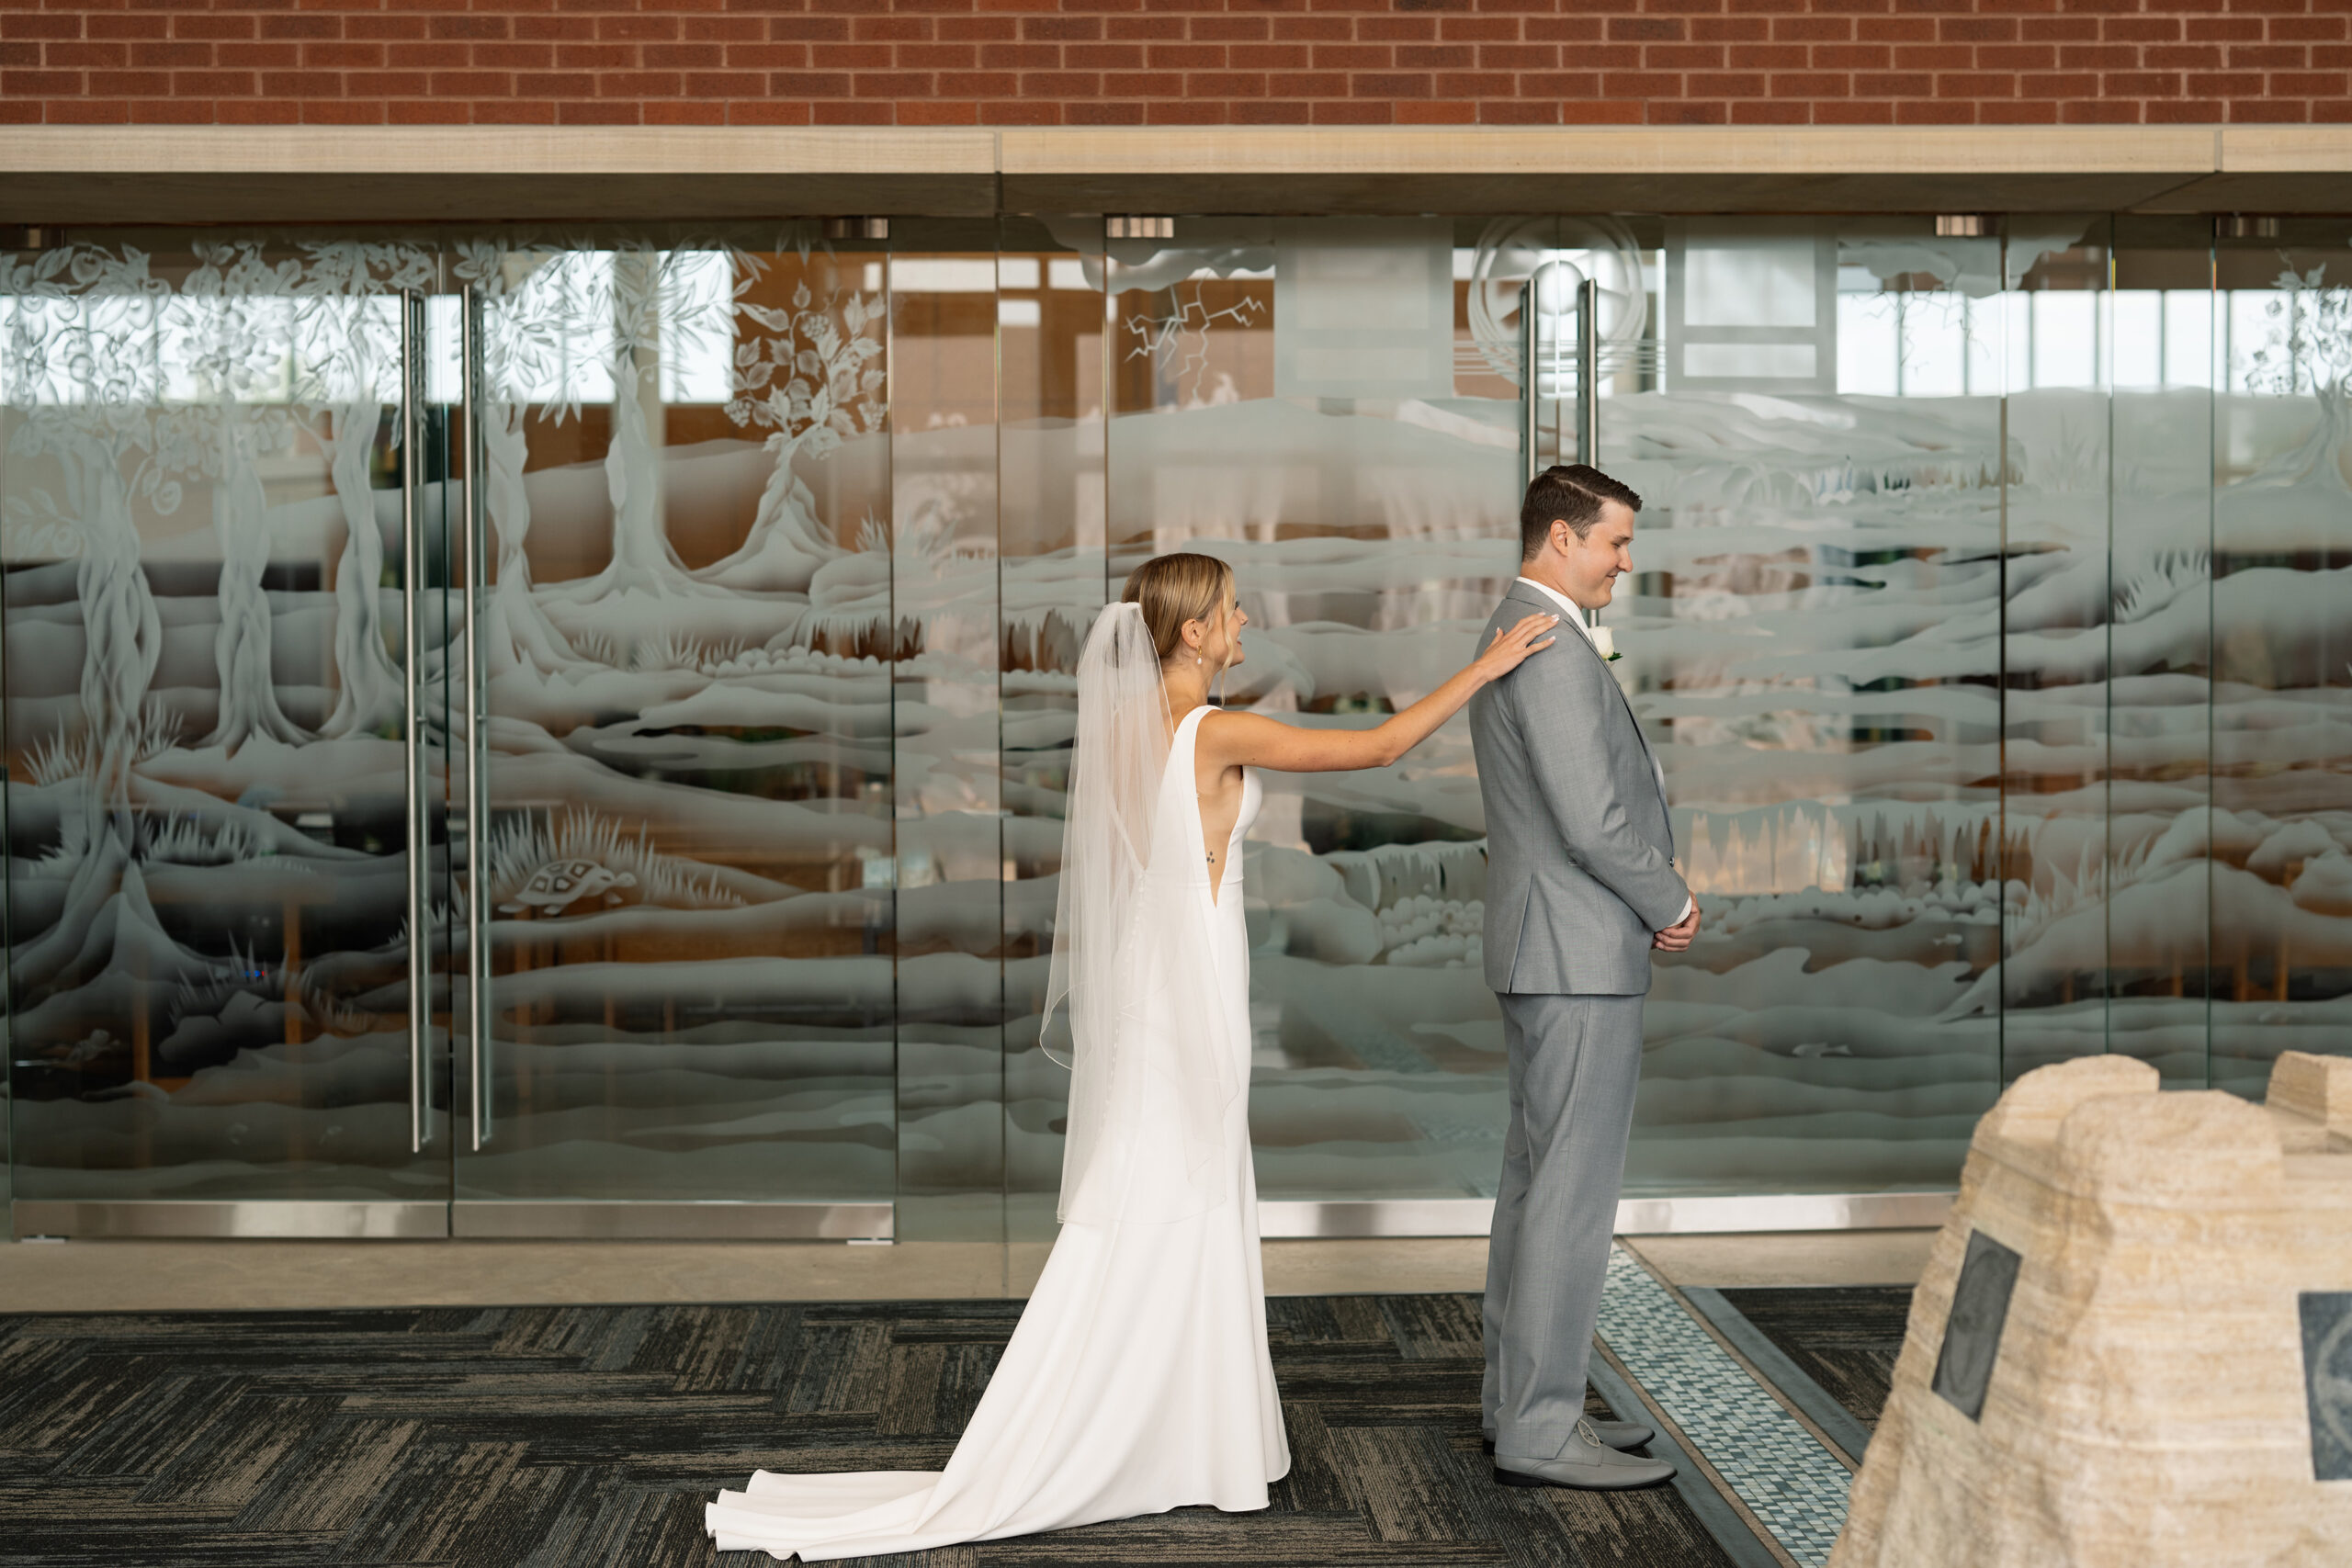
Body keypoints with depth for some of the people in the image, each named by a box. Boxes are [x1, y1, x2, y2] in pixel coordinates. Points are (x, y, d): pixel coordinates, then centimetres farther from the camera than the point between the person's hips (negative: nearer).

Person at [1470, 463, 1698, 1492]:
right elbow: (1593, 821, -22)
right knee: (1571, 1193, -6)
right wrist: (1669, 904, -6)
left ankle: (1520, 1403, 22)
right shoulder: (1551, 649, -17)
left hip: (1544, 952, 11)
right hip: (1580, 955, -11)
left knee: (1536, 1182, 14)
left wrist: (1649, 900, 11)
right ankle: (1540, 1431, -1)